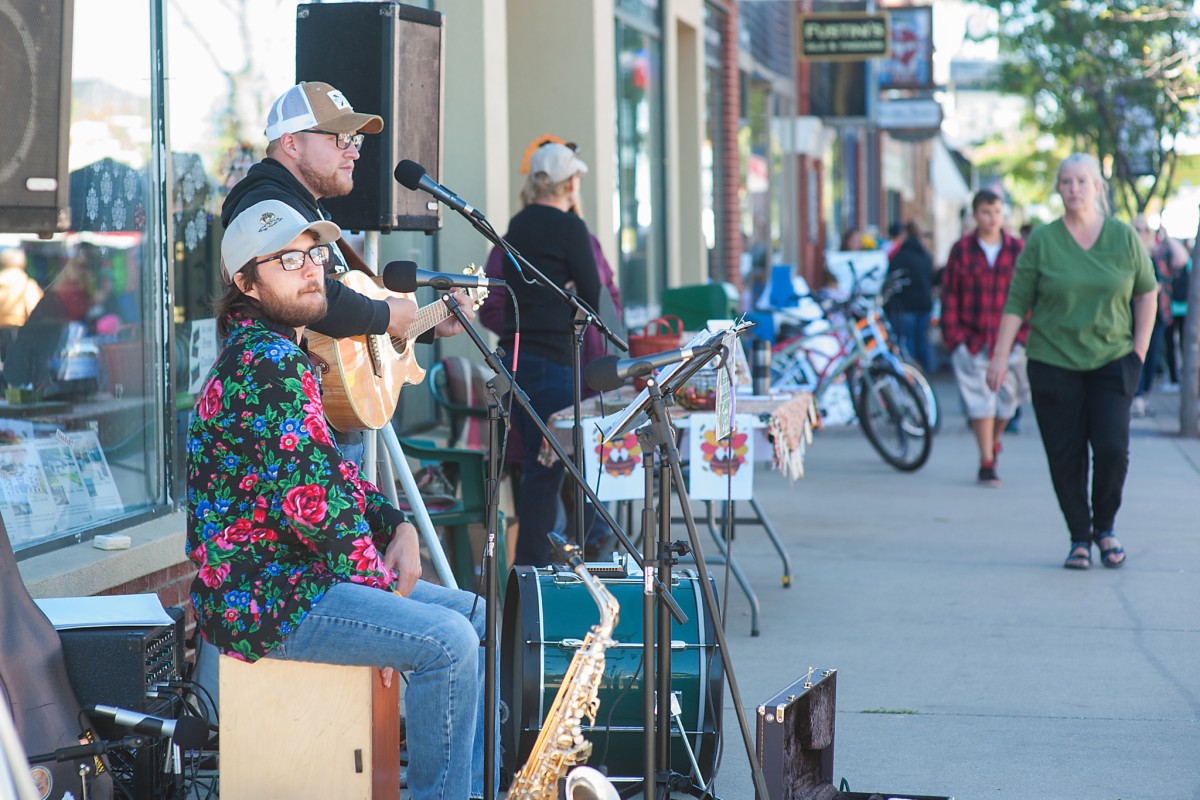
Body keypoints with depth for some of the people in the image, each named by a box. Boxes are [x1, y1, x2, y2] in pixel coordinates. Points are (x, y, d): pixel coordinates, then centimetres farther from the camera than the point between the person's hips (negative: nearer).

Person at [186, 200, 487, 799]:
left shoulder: (271, 353, 17)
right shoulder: (269, 363, -18)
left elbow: (329, 472, 22)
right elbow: (309, 499, -23)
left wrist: (396, 525, 6)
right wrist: (377, 577, -10)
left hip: (299, 569, 11)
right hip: (260, 599, -11)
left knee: (474, 615, 9)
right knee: (447, 641, -21)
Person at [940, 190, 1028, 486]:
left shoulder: (1017, 249, 3)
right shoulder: (961, 250, 1)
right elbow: (949, 296, 2)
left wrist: (1024, 335, -2)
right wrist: (954, 338, -4)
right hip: (972, 340, -1)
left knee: (1007, 398, 7)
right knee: (980, 402, -4)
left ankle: (994, 442, 35)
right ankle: (987, 463, 1)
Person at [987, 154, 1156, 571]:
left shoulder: (1124, 237, 2)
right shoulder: (1041, 240, -1)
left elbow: (1146, 293, 12)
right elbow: (1017, 302, 1)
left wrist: (1140, 349, 5)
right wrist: (1000, 356, -4)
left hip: (1112, 362, 1)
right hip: (1053, 362, 0)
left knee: (1113, 448, -10)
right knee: (1066, 457, -1)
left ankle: (1105, 528, 13)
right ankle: (1079, 539, 13)